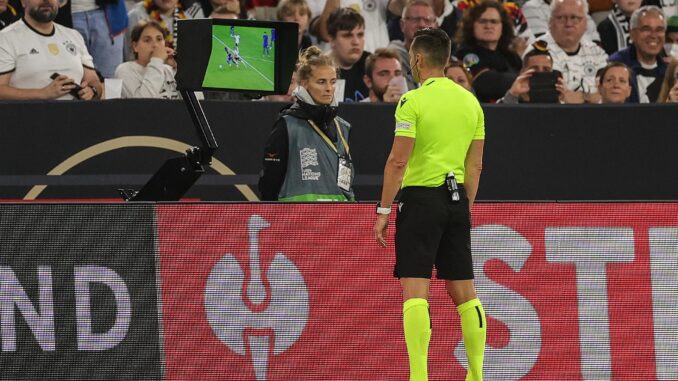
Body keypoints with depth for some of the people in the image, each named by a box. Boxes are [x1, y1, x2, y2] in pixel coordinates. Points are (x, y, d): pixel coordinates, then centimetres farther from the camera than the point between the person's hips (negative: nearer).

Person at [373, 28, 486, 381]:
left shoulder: (413, 101, -9)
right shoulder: (470, 101, 10)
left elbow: (398, 161, -12)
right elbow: (475, 165, 12)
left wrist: (384, 210, -7)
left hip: (421, 197, -6)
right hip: (457, 199, 6)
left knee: (415, 291, -8)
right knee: (464, 291, 11)